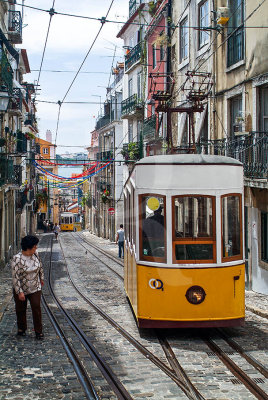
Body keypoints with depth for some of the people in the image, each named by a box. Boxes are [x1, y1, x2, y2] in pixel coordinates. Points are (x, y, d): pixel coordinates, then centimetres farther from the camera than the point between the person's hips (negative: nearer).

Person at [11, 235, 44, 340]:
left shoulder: (35, 254, -6)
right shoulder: (17, 259, -23)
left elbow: (40, 266, 13)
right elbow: (15, 277, -22)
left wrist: (41, 278, 20)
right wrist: (19, 292, -22)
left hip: (35, 288, 3)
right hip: (21, 289, -3)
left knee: (36, 308, -3)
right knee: (21, 310, 12)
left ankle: (38, 331, 7)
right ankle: (21, 329, 32)